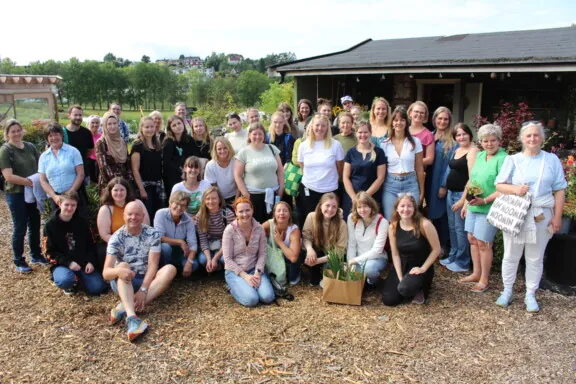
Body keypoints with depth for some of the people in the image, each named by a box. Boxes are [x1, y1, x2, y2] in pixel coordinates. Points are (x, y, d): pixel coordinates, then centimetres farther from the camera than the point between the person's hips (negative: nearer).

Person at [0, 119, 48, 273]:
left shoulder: (30, 146, 5)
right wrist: (30, 182, -19)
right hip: (16, 195, -5)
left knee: (35, 225, 14)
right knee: (20, 228, 3)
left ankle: (36, 255, 30)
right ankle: (18, 261, 17)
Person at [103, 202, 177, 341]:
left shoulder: (152, 234, -7)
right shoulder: (116, 238, -10)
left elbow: (152, 265, -14)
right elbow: (106, 272, -18)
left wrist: (143, 289, -28)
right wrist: (118, 271, -42)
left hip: (147, 280, 1)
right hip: (124, 283, -1)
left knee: (170, 269, -26)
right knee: (123, 266, -32)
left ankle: (124, 307, -38)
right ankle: (131, 317, -55)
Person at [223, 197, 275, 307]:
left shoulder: (259, 228, -4)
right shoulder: (229, 230, -13)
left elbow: (262, 254, -1)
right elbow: (228, 259, -12)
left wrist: (257, 273, -15)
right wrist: (245, 275, -18)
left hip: (254, 269, 3)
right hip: (234, 271, -3)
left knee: (268, 297, -19)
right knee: (252, 300, -25)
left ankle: (249, 285, 10)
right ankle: (235, 287, 6)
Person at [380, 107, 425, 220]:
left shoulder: (415, 142, 1)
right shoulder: (385, 144, 2)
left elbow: (419, 169, 6)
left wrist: (422, 191, 8)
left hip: (410, 184, 0)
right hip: (390, 185, 0)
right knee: (390, 221, 3)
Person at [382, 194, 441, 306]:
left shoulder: (424, 224, -19)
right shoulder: (393, 227, -8)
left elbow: (436, 249, -11)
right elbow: (395, 254, -4)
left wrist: (423, 268, -13)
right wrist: (400, 278, -10)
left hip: (421, 266, -4)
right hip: (402, 266, 4)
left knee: (404, 289, -32)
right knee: (388, 300, -8)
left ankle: (421, 289, 5)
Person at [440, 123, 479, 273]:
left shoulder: (473, 151, -12)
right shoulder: (457, 150, 14)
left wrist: (463, 198, -20)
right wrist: (445, 188, 13)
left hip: (462, 194, -9)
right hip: (451, 193, 9)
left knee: (460, 228, -3)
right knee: (452, 227, 15)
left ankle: (462, 262, 8)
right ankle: (453, 256, 27)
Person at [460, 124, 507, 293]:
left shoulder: (502, 159, -16)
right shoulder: (479, 155, 8)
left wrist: (485, 200, -25)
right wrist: (466, 203, 16)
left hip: (489, 208, -7)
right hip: (473, 206, 7)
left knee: (483, 243, 0)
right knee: (472, 239, 14)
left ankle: (484, 280, 15)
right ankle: (476, 273, 29)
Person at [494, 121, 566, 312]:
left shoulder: (552, 160, 3)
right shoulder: (512, 160, 2)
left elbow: (559, 190, 3)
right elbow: (499, 185, 2)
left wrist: (557, 216, -3)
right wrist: (515, 189, -18)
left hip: (541, 216, 0)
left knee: (535, 258, 8)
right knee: (511, 256, 9)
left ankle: (530, 295, 22)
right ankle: (507, 292, 23)